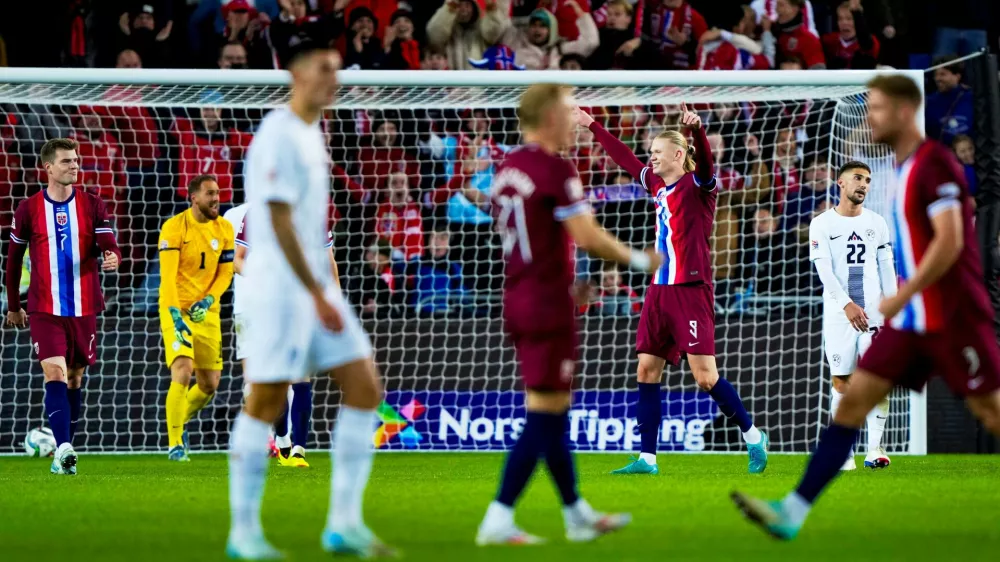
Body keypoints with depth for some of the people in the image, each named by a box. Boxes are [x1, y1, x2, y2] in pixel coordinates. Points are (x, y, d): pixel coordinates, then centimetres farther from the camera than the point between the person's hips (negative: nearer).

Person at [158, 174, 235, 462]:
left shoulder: (224, 229, 4)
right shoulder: (174, 227, -12)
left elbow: (225, 273, 7)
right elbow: (167, 276, -17)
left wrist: (208, 301, -11)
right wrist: (175, 315, -26)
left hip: (207, 313, 5)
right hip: (176, 311, -5)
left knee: (209, 385, 9)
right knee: (183, 371, -22)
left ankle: (179, 421, 37)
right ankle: (175, 444, -14)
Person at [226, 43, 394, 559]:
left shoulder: (312, 134, 16)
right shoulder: (279, 136, -13)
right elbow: (280, 223, -19)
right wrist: (320, 298, -21)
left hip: (316, 284, 9)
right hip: (279, 283, -9)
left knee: (365, 388, 2)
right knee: (266, 402, -5)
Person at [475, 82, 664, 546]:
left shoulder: (506, 169, 11)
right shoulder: (555, 169, -15)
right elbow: (587, 237, -19)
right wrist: (638, 260, -5)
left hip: (517, 300, 9)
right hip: (549, 304, -9)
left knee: (554, 412, 16)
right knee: (544, 414, -5)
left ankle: (577, 515, 24)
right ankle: (498, 520, -10)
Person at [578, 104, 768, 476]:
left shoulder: (697, 186, -5)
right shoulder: (657, 186, 15)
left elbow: (705, 163, -27)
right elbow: (624, 158, 28)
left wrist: (696, 130, -46)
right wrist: (592, 127, 34)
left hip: (690, 291, -8)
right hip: (660, 290, 8)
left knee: (705, 376, -11)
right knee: (647, 371, 4)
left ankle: (753, 436, 7)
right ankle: (647, 459, 7)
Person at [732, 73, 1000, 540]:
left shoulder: (934, 164, -15)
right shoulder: (904, 168, 13)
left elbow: (950, 241, -23)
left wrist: (904, 295, -21)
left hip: (951, 318, -9)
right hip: (913, 320, 9)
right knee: (852, 400, 0)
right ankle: (793, 511, -4)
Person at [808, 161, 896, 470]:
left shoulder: (877, 223, 10)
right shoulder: (822, 224, 1)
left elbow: (887, 269, 11)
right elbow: (824, 271, -7)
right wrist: (847, 305, -19)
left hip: (874, 311, 2)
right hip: (838, 314, -2)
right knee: (841, 382, -2)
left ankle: (875, 447, -6)